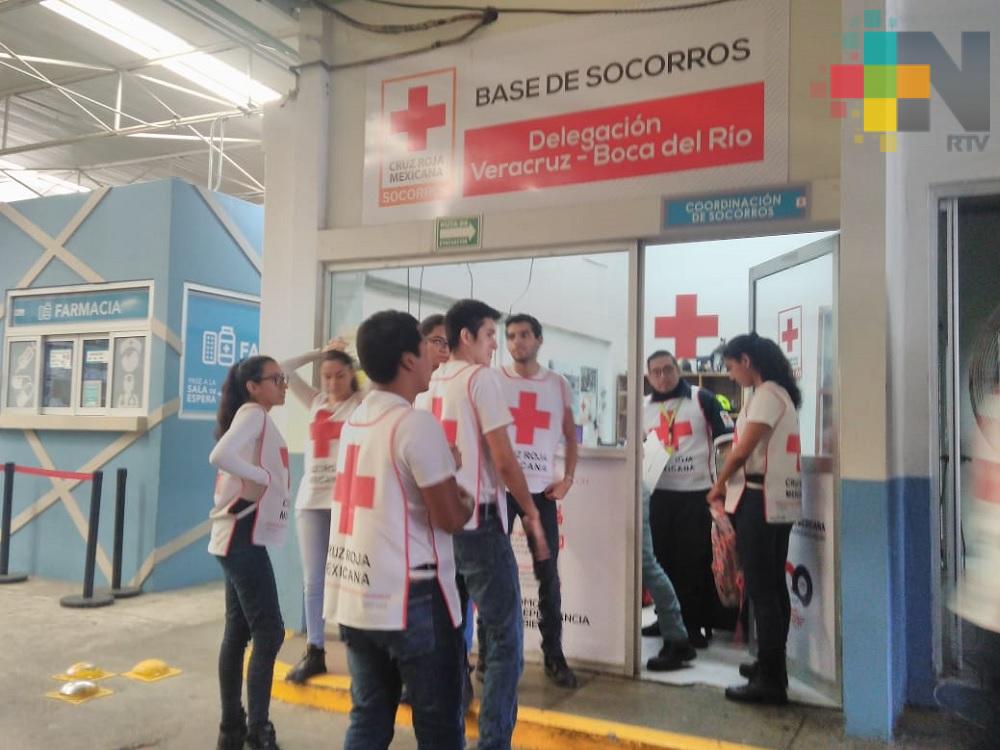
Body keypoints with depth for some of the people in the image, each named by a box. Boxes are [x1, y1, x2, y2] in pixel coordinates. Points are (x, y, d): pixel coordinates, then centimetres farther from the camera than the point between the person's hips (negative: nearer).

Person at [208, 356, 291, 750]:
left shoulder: (259, 417, 17)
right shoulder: (253, 413, -12)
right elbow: (221, 455, -29)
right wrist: (266, 477, -19)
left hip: (242, 537, 10)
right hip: (244, 536, -10)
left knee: (239, 631, 13)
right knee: (269, 631, -8)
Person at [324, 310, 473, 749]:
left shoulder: (355, 420, 11)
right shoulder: (417, 423, -14)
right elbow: (450, 519, -13)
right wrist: (469, 503, 6)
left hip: (354, 597, 8)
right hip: (409, 598, -8)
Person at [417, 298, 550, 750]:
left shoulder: (429, 385, 11)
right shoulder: (481, 377, -10)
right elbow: (503, 458, -13)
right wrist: (531, 513, -3)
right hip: (478, 521, -8)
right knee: (504, 639, 2)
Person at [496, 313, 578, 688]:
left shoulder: (558, 384, 8)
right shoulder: (493, 379, 1)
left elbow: (571, 437, 15)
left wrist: (568, 478, 3)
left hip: (542, 489, 2)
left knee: (548, 573, 5)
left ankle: (554, 657, 16)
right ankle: (487, 655, 17)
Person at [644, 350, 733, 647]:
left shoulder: (702, 399, -4)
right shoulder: (644, 407, 10)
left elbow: (726, 439, -6)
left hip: (697, 493, -4)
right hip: (659, 494, 5)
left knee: (695, 562, 0)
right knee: (661, 557, 11)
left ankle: (695, 624, 12)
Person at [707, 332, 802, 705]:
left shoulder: (765, 395, -13)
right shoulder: (780, 393, 17)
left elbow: (742, 451, -17)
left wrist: (718, 486, -2)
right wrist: (729, 485, 6)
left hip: (760, 501, -10)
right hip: (778, 501, 10)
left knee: (761, 591, -5)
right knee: (774, 587, 15)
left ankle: (770, 681, 0)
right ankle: (772, 667, 24)